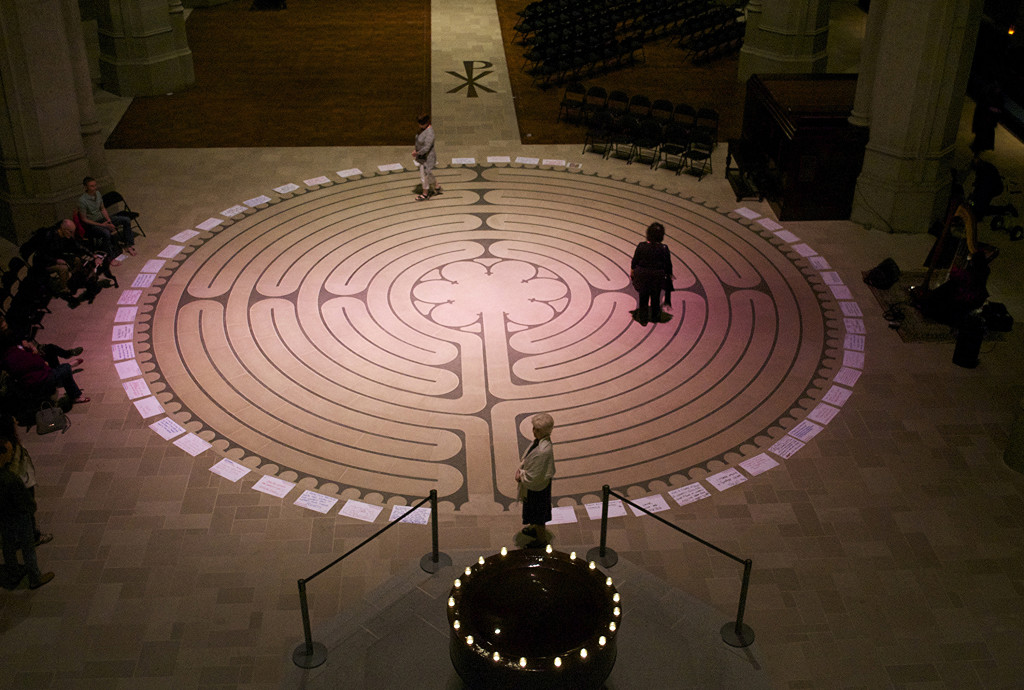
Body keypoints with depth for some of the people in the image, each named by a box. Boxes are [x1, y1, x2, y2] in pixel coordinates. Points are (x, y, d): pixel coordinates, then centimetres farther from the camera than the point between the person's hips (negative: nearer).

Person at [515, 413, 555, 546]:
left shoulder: (543, 451, -39)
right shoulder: (539, 440, -11)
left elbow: (534, 476, -30)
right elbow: (527, 457, 7)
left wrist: (521, 477, -15)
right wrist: (520, 469, -6)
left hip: (537, 486, -8)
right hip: (533, 484, 8)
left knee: (537, 512, 15)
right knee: (534, 510, 31)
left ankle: (541, 538, 37)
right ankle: (535, 528, 56)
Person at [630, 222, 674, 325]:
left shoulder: (641, 246, -16)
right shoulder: (663, 248, -18)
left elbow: (634, 261, -5)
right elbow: (668, 264, -8)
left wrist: (632, 272, 11)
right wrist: (669, 275, 9)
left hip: (642, 275, 1)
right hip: (657, 276, -1)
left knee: (643, 297, 16)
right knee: (655, 297, 19)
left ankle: (642, 318, 26)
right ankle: (655, 316, 34)